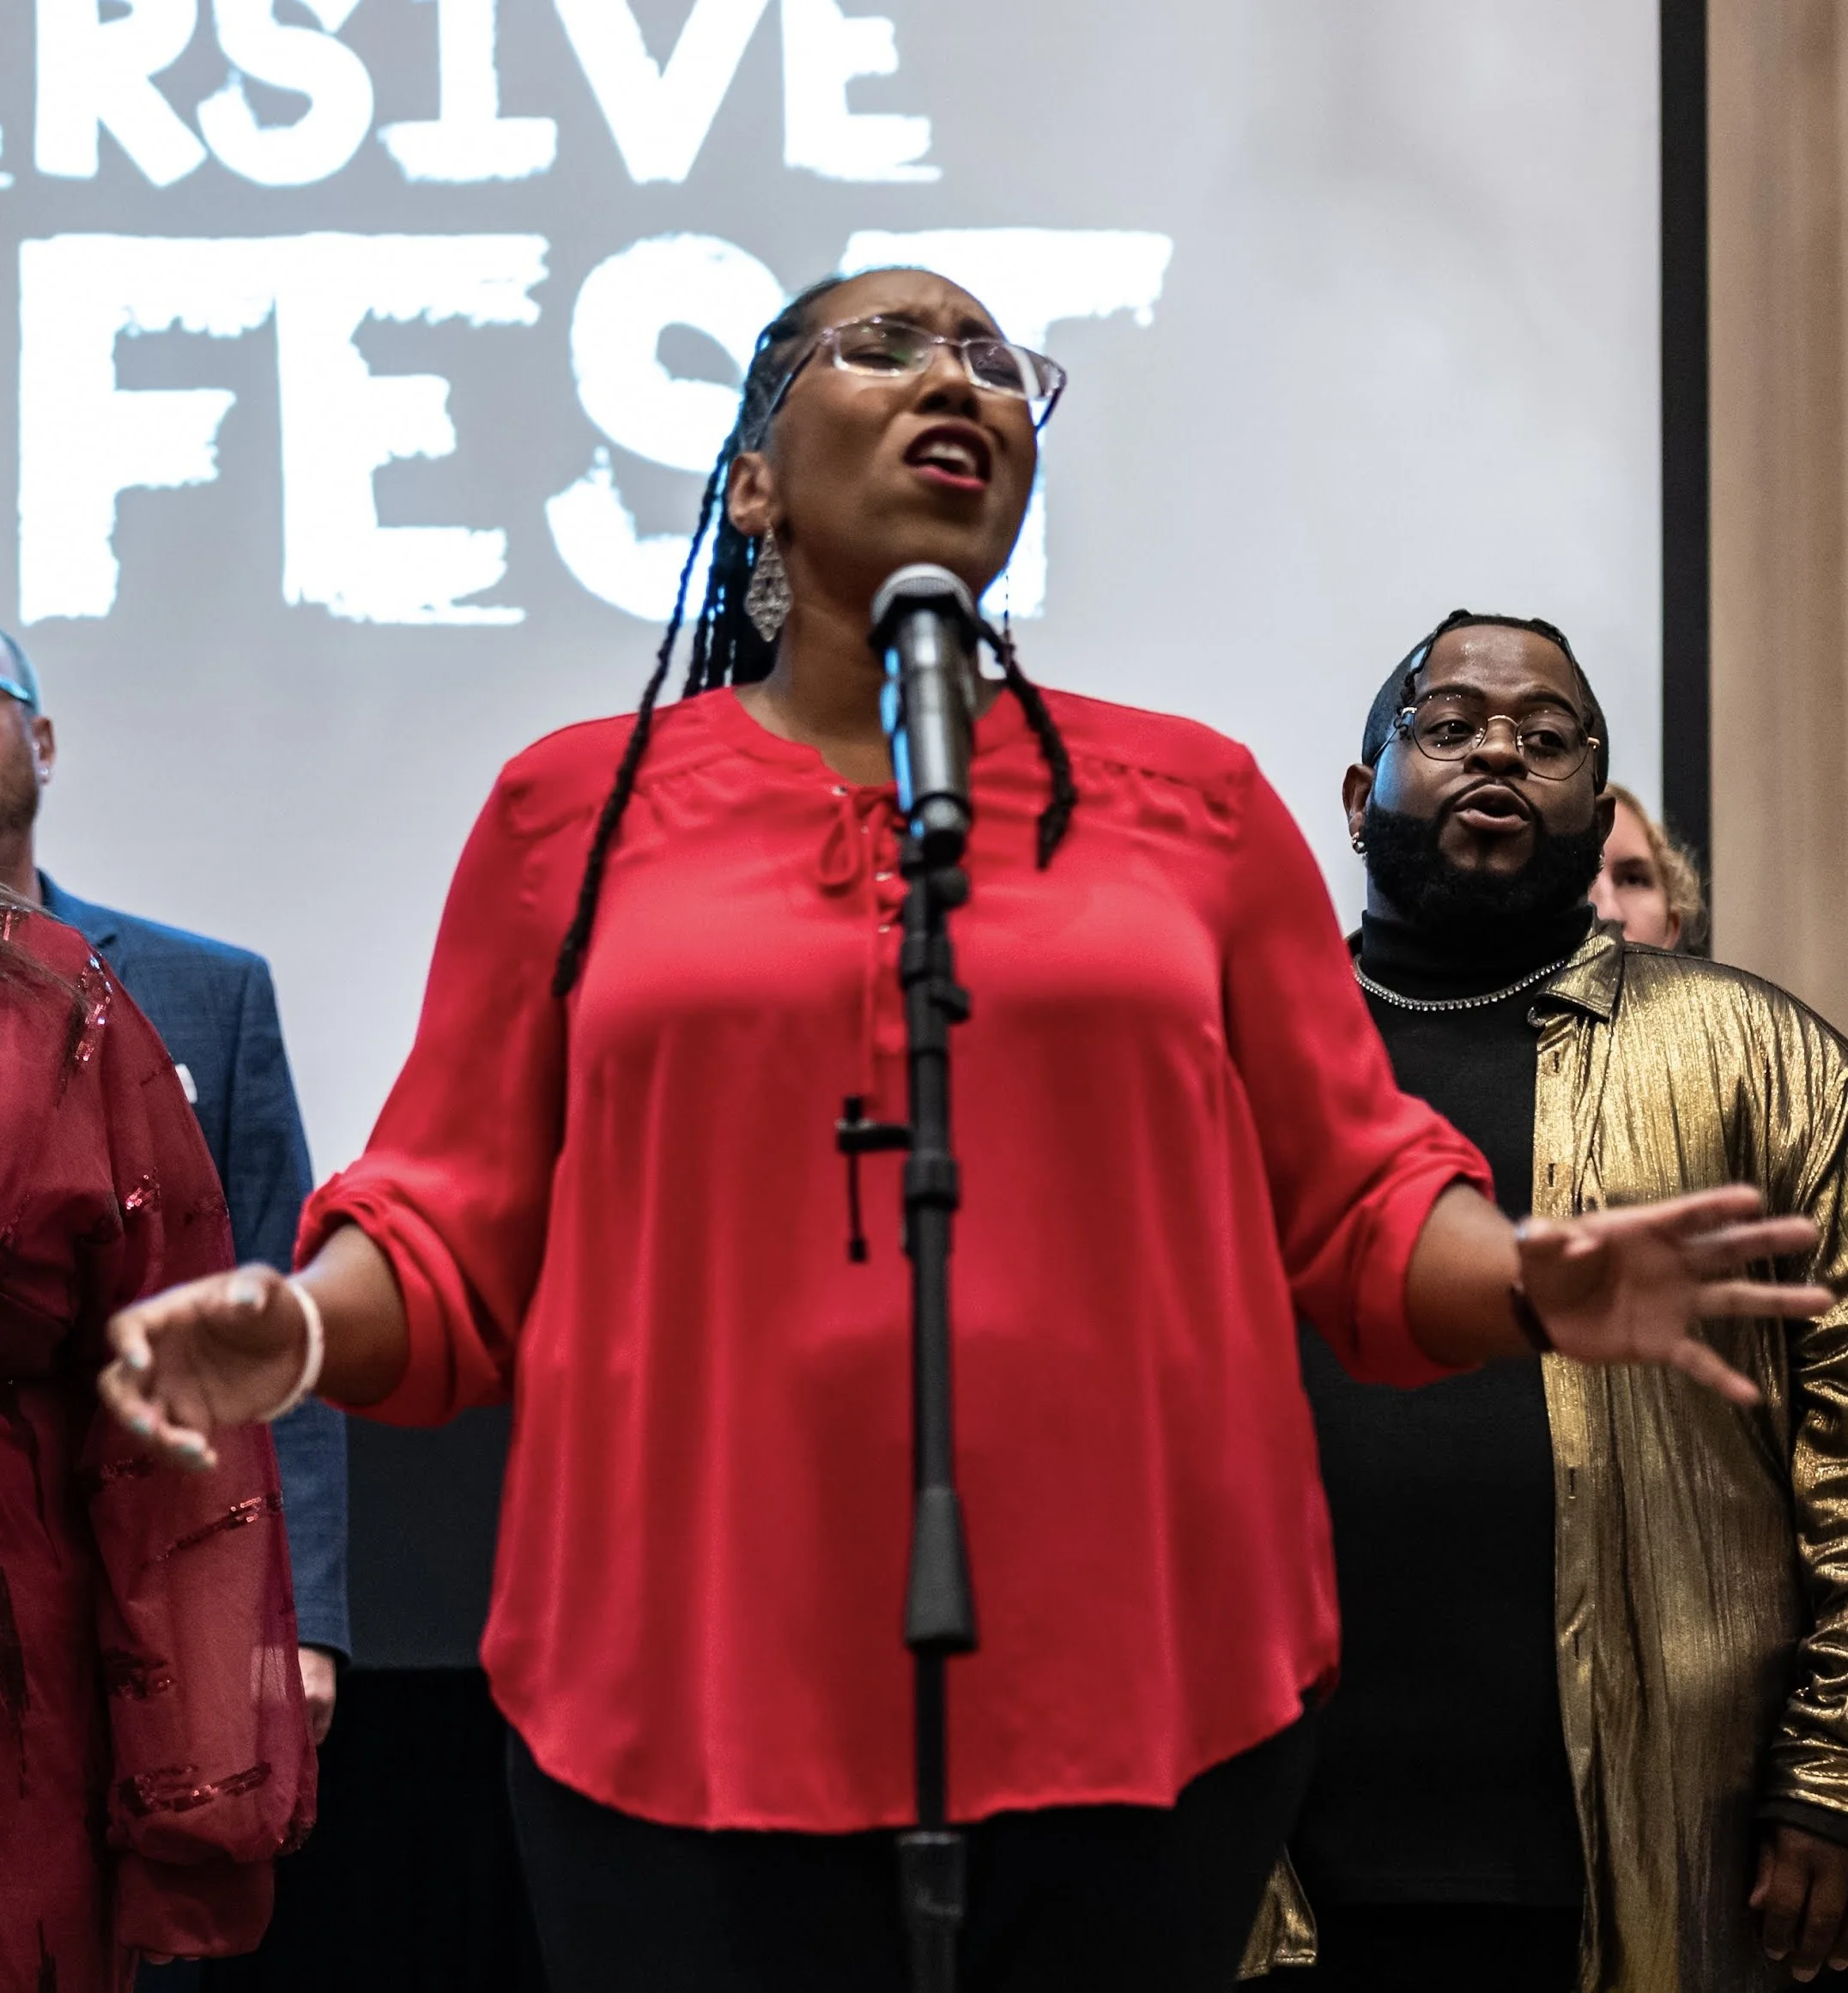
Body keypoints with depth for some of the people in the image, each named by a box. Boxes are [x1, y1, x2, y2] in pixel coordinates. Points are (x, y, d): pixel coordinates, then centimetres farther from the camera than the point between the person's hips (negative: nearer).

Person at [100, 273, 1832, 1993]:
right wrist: (305, 1325, -12)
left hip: (1141, 1703, 1)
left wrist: (1532, 1286, -10)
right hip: (690, 1710, -1)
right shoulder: (575, 809, 8)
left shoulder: (1189, 799, 9)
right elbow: (456, 1234, 8)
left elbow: (1354, 1201, 10)